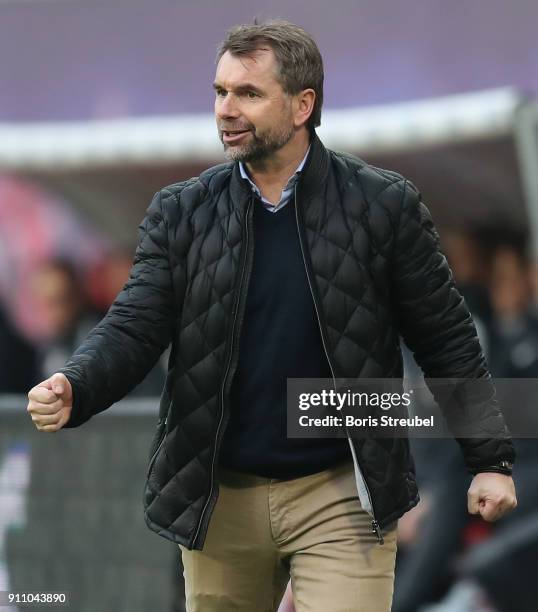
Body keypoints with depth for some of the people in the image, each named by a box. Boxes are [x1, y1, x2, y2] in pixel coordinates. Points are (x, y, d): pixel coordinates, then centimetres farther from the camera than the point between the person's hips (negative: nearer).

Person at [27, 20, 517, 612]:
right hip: (220, 498, 3)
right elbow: (132, 328, -5)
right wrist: (72, 392, -25)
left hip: (341, 496, -3)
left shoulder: (383, 204, -3)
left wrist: (489, 458, -2)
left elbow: (445, 338, 1)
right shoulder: (181, 212, 2)